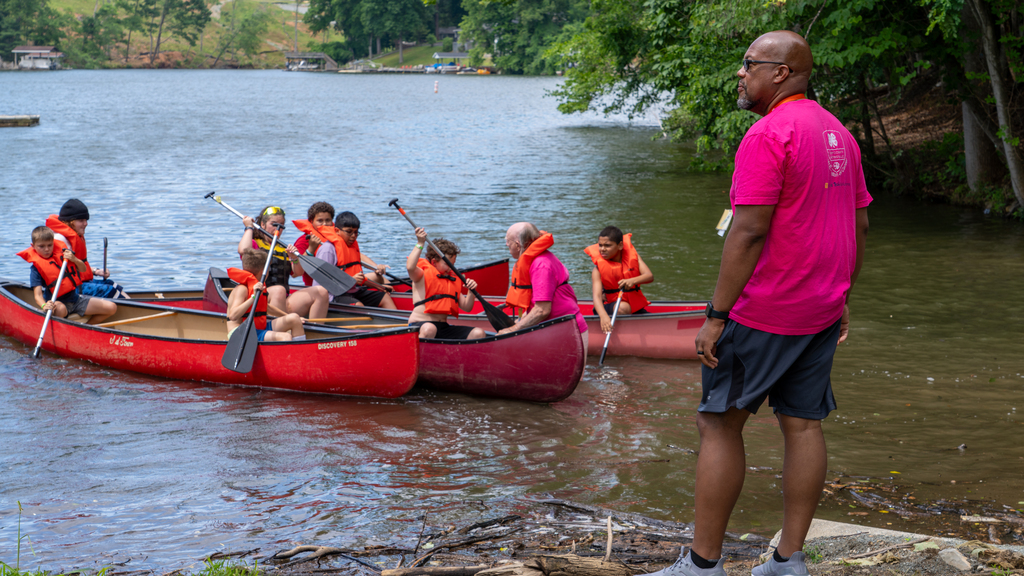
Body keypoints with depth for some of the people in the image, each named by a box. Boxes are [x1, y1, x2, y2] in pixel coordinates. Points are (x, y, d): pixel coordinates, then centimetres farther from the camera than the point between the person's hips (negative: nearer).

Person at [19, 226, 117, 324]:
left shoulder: (62, 253, 4)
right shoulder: (36, 268, -9)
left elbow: (83, 269, 8)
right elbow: (38, 294, -19)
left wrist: (74, 259, -14)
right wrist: (44, 306, -42)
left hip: (75, 297, 6)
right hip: (56, 301, -6)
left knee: (111, 307, -6)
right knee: (60, 309, -44)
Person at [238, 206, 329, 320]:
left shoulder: (284, 249, 24)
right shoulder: (254, 244, 9)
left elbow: (298, 273, 13)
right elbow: (243, 250, -16)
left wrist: (294, 259, -8)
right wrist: (249, 227, -1)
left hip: (285, 300, 6)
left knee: (321, 291, -12)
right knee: (278, 290, -39)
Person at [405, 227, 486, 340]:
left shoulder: (453, 280, 22)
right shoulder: (423, 275, 1)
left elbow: (466, 307, 20)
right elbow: (410, 267, -24)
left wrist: (471, 291, 1)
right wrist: (420, 244, -25)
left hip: (443, 327, 7)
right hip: (419, 325, -7)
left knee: (479, 333, -11)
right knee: (429, 329, -45)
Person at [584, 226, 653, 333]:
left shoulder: (632, 256, -1)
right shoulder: (598, 269, -10)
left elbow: (650, 276, -13)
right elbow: (597, 295, -23)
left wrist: (633, 281, -35)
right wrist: (603, 316, -44)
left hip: (635, 306, 3)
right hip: (610, 306, -3)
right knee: (623, 308, -35)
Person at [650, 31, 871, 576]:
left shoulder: (768, 133, -17)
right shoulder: (838, 133, 12)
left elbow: (749, 231, -22)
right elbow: (860, 222, 16)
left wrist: (716, 316, -19)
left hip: (765, 313, -9)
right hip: (821, 312, 9)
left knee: (719, 425, 0)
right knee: (803, 425, 10)